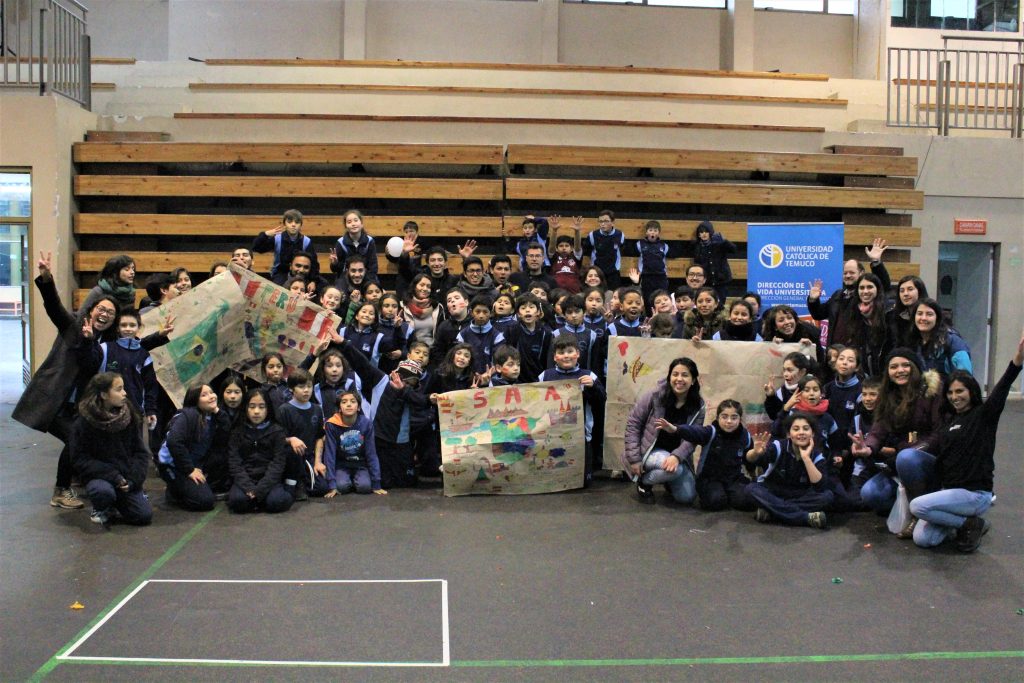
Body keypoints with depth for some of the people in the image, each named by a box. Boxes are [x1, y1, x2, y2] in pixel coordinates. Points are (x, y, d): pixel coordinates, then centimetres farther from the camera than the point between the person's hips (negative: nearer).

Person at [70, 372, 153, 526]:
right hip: (98, 475, -3)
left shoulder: (130, 416, -1)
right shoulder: (84, 422, -10)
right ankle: (101, 509, 0)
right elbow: (80, 460, -12)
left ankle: (118, 502, 18)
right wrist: (113, 476, -22)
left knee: (144, 515, -14)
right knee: (103, 492, -37)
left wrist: (133, 479, -15)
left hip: (126, 477, 3)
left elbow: (141, 452, 2)